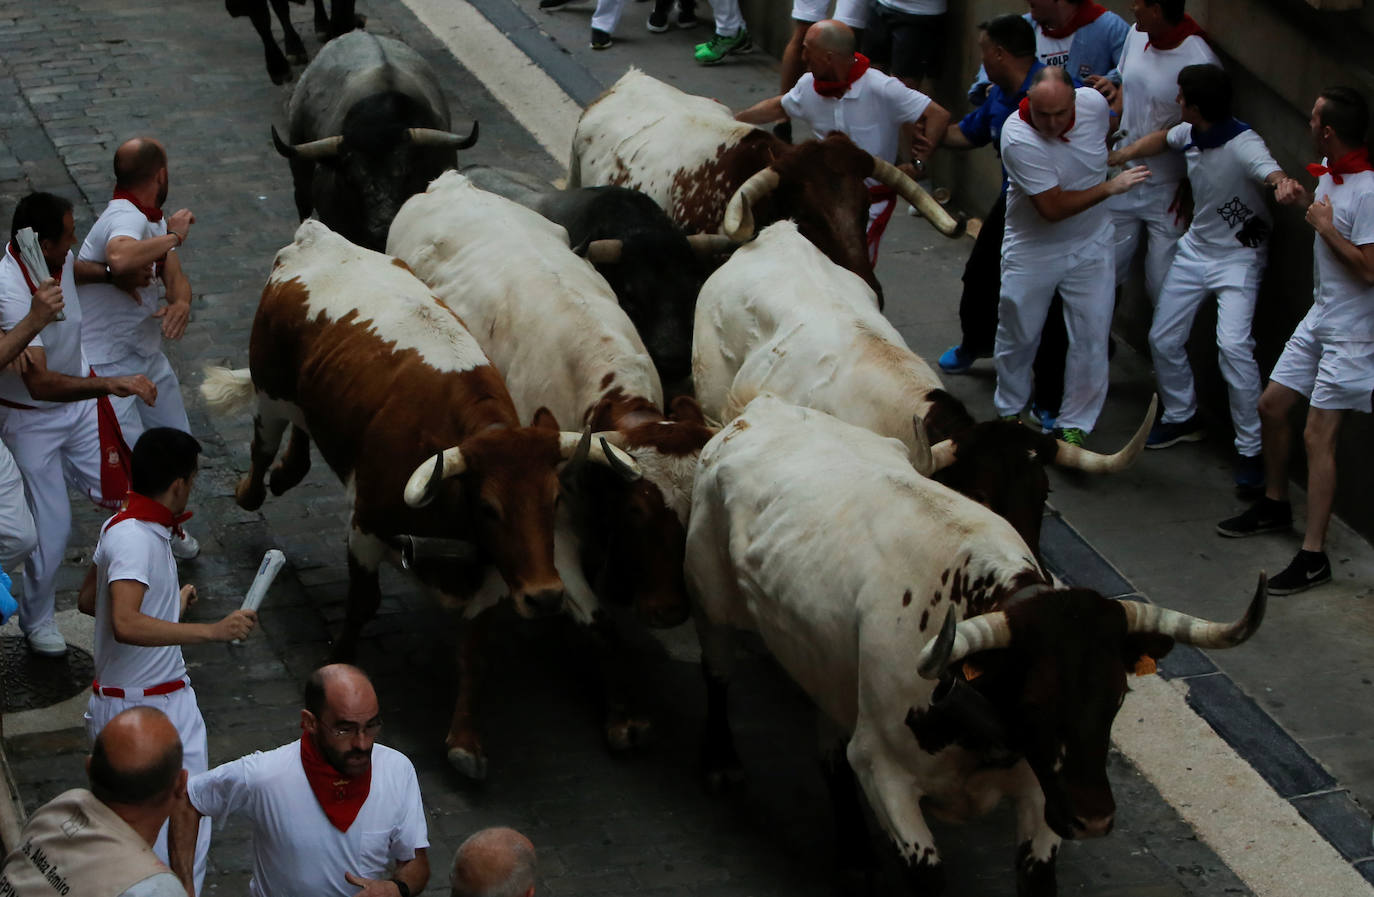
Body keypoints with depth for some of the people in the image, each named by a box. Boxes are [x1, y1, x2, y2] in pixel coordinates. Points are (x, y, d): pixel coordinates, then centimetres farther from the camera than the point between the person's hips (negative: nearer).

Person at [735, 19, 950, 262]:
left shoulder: (881, 89, -20)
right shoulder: (809, 86, -3)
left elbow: (939, 115, -20)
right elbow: (778, 108, 19)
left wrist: (918, 163, -25)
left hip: (872, 199, -5)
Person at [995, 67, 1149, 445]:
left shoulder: (1093, 102, -16)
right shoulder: (1017, 137, -30)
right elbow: (1053, 208, -29)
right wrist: (1111, 187, -25)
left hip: (1090, 243, 3)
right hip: (1032, 250, -3)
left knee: (1091, 337, 2)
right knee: (1018, 335, 11)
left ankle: (1075, 427, 15)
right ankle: (1010, 411, 36)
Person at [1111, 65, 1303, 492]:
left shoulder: (1242, 145, -29)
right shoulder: (1190, 133, -7)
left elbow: (1270, 170, -50)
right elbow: (1163, 139, 18)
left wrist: (1283, 184, -73)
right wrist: (1119, 155, 13)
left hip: (1238, 257, -7)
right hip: (1196, 247, 7)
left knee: (1233, 345, -24)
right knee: (1163, 340, 11)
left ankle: (1251, 448, -13)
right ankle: (1181, 418, 36)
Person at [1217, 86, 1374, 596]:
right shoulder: (1327, 172, 3)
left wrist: (1325, 228, -20)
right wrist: (1296, 194, 11)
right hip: (1320, 318, 9)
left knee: (1317, 436, -10)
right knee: (1271, 406, 17)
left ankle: (1313, 556, -5)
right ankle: (1275, 506, 38)